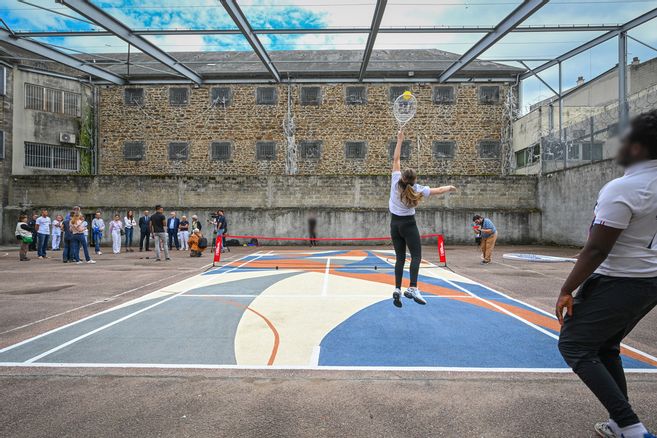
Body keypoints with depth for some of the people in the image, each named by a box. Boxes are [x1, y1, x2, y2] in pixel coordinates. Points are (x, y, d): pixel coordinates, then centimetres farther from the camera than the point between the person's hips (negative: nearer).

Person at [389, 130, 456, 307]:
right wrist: (450, 187, 22)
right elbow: (437, 190, 3)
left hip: (395, 223, 4)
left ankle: (397, 289, -3)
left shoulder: (396, 181, -9)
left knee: (400, 258, 6)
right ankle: (412, 288, -17)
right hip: (408, 224, -4)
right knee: (416, 256, -2)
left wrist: (399, 141, 8)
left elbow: (396, 159, 1)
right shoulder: (417, 189, -12)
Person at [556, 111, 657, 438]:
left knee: (574, 347, 4)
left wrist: (567, 290, -15)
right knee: (605, 348, 22)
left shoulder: (622, 189, -22)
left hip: (617, 284, -9)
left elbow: (596, 250, -23)